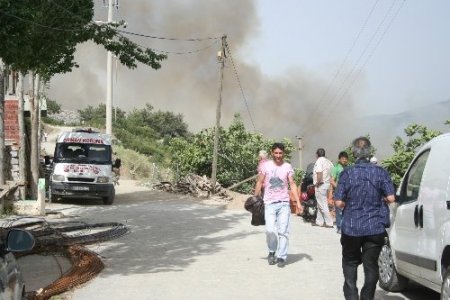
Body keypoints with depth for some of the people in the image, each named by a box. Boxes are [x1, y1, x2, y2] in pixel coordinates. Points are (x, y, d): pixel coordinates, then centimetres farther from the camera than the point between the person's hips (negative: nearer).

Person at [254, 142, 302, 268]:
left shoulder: (288, 167, 4)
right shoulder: (266, 165, 2)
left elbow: (292, 185, 4)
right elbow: (259, 182, 7)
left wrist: (298, 202, -4)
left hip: (284, 203, 1)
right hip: (269, 203, -1)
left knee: (283, 231, -3)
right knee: (270, 230, -11)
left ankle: (281, 257, 5)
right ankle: (272, 251, 13)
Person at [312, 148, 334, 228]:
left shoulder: (319, 161, -13)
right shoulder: (328, 162, 12)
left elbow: (319, 173, -24)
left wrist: (317, 182, -13)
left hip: (321, 185, -9)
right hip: (327, 184, 9)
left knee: (323, 205, -4)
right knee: (320, 204, 18)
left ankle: (329, 223, -4)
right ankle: (319, 221, 23)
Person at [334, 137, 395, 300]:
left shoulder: (347, 173, -7)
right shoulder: (380, 172, -4)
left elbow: (339, 202, -9)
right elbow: (390, 198, -6)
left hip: (351, 227, 0)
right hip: (375, 228, 1)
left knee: (350, 263, 16)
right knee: (371, 265, 10)